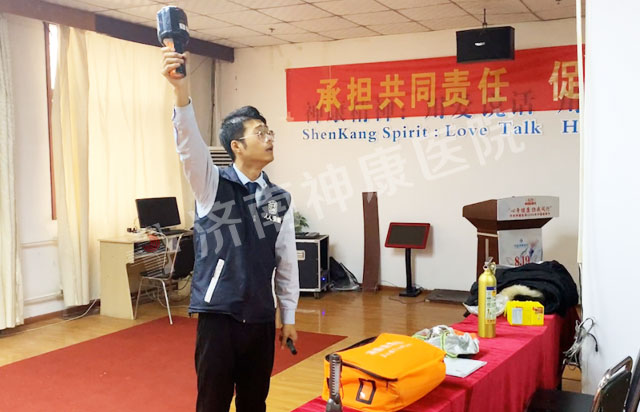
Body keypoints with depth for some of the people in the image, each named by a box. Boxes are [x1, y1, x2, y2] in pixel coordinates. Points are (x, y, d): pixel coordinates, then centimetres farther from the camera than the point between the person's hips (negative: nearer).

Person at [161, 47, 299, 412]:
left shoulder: (280, 200, 6)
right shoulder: (212, 185, -5)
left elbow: (287, 261, 11)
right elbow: (190, 145, -25)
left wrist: (289, 316, 13)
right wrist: (182, 92, -42)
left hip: (261, 318, 4)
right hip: (218, 315, -4)